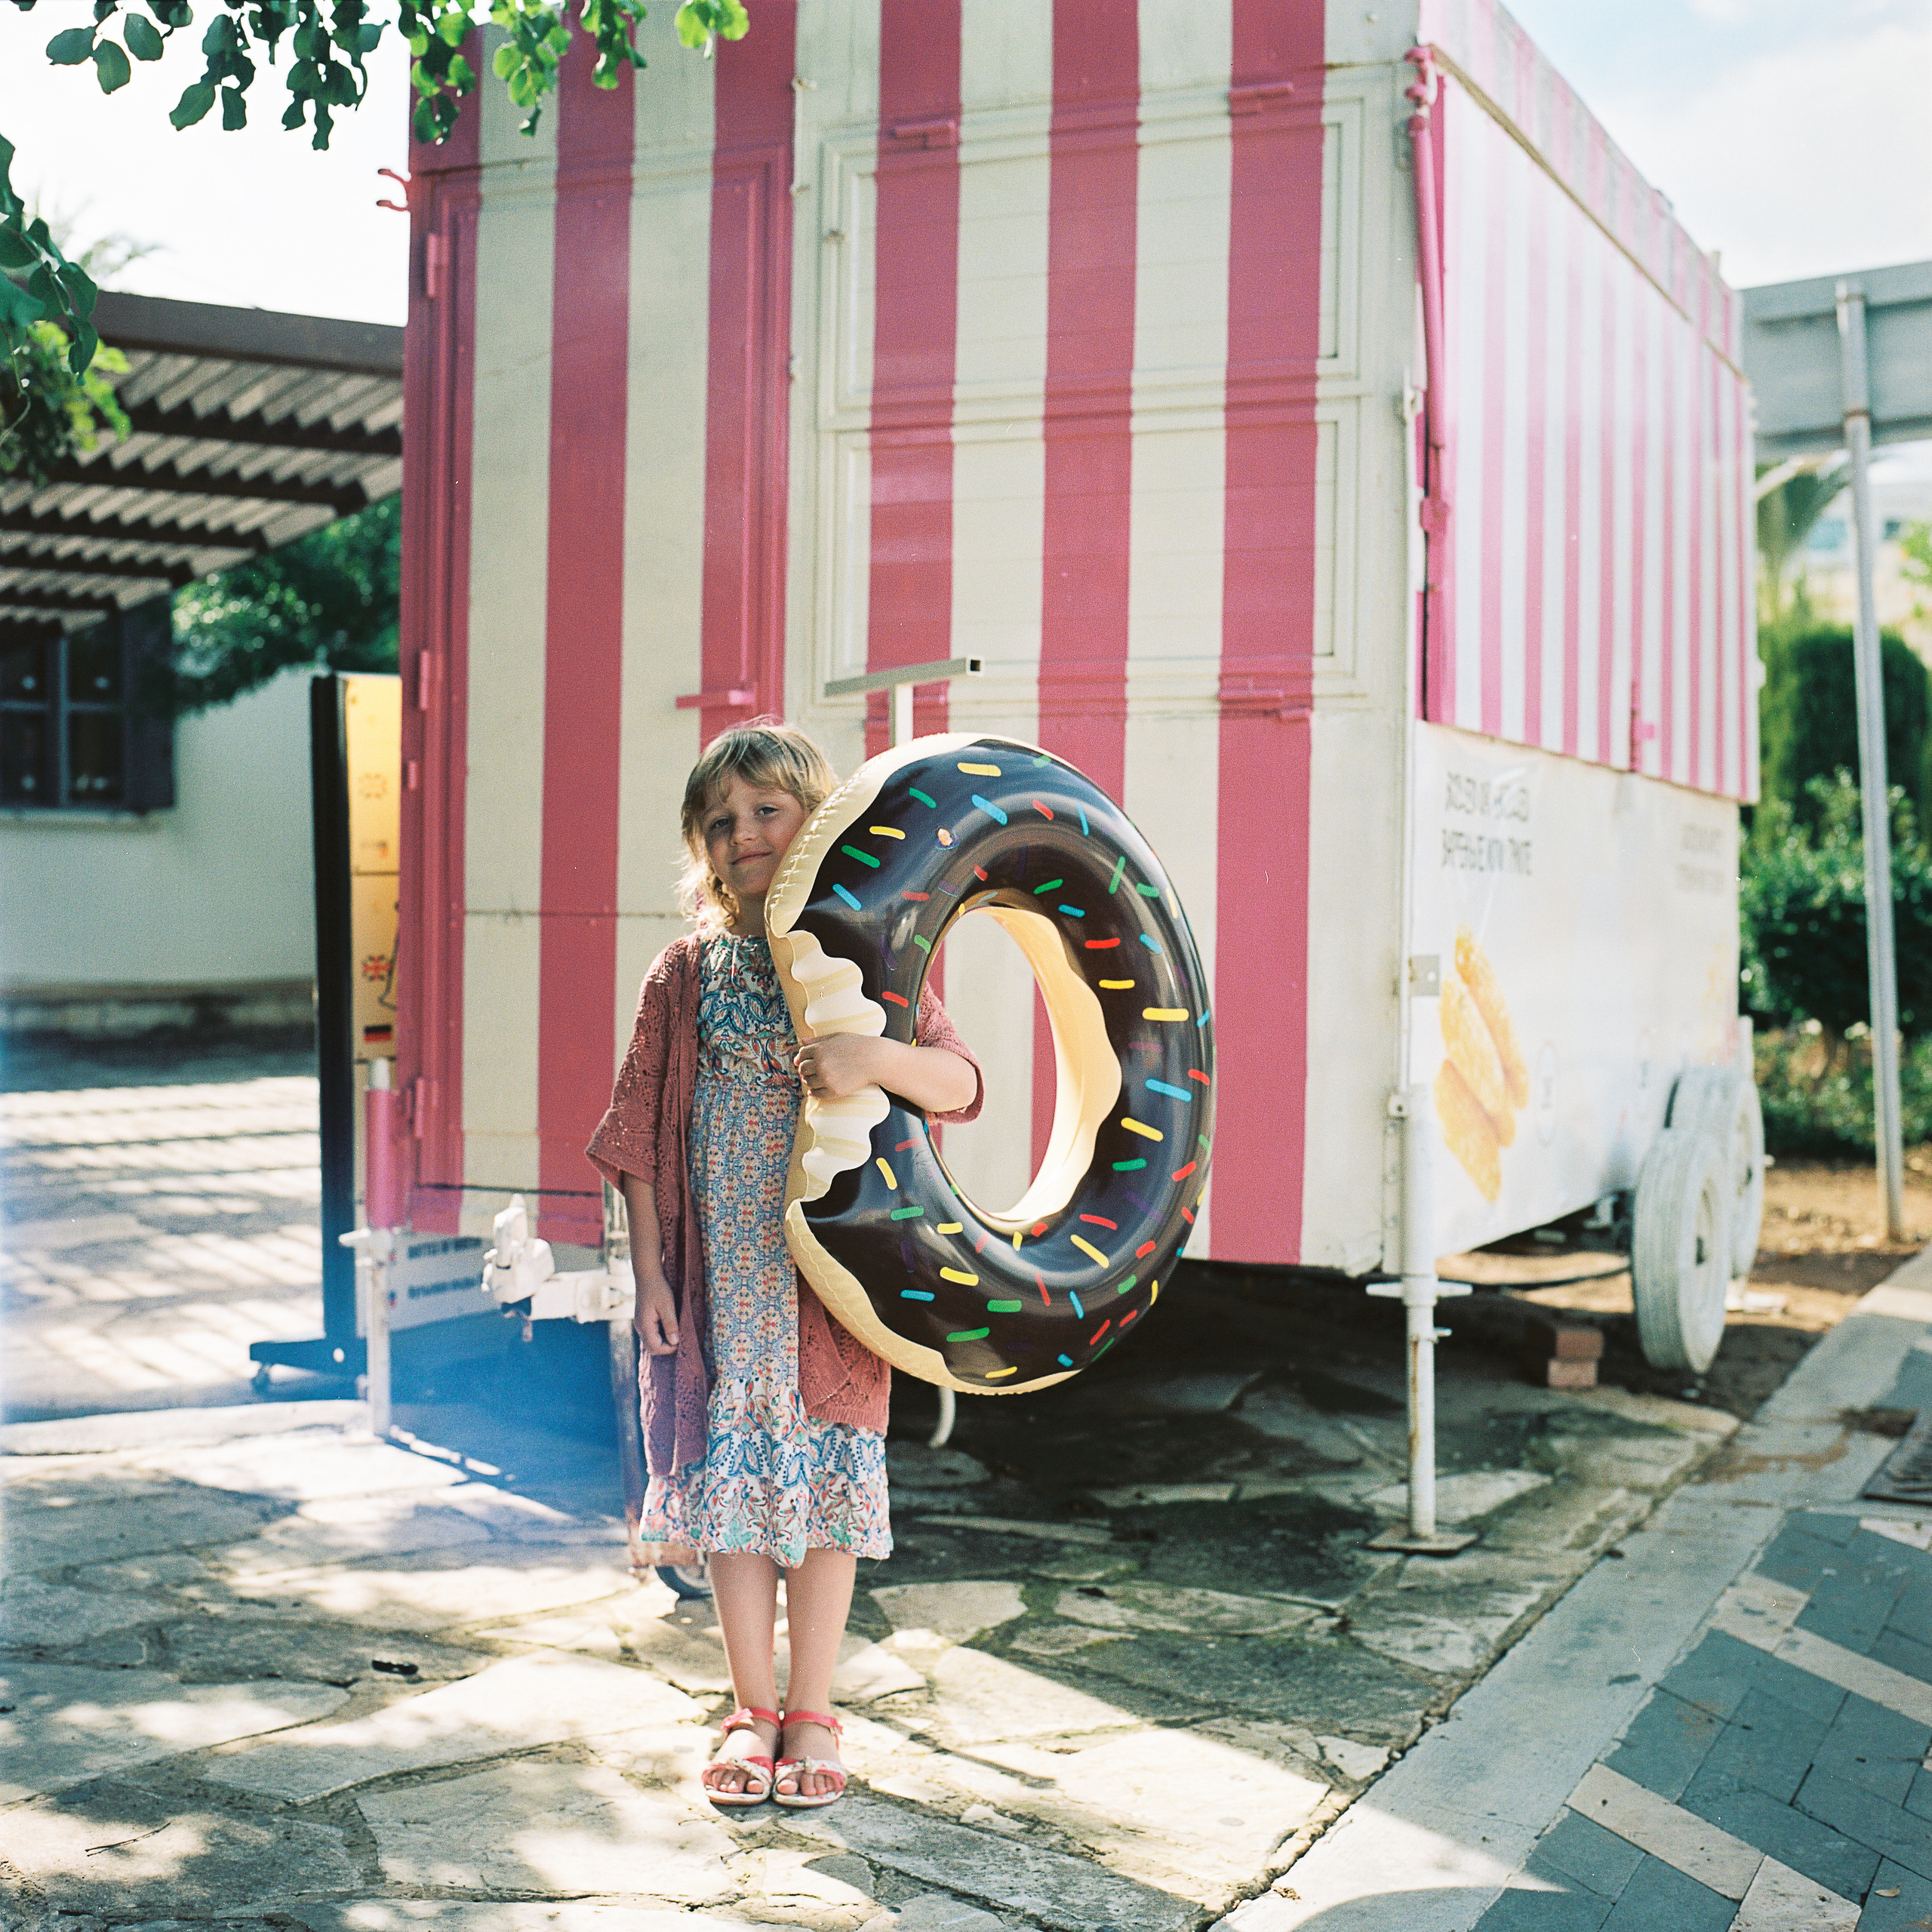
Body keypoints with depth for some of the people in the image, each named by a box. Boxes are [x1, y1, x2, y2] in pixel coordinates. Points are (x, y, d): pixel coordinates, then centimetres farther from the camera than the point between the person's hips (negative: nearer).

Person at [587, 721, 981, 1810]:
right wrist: (650, 1269, -2)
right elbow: (641, 1131, 4)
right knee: (730, 1477, 6)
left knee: (824, 1480, 5)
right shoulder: (688, 972, 3)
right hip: (719, 1276, 2)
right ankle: (752, 1709, 21)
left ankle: (814, 1715, 19)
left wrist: (874, 1057, -32)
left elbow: (961, 1082, -12)